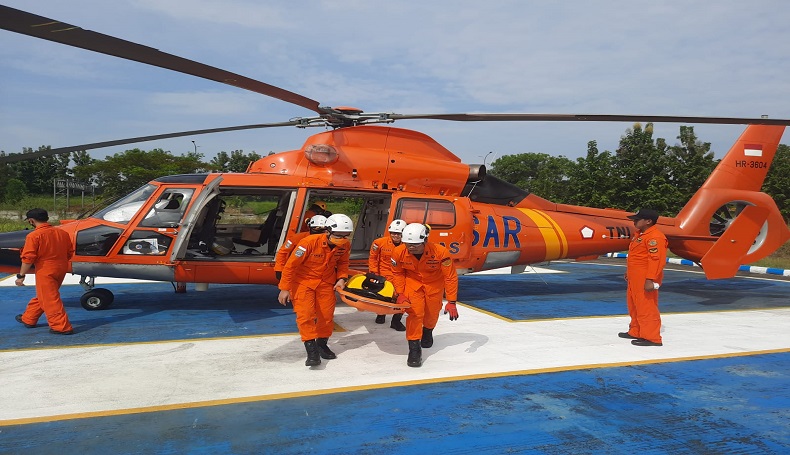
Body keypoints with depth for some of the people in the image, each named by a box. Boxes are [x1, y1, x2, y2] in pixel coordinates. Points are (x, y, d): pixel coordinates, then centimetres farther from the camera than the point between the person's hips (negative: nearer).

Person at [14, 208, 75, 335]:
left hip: (45, 272, -8)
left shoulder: (33, 236, -13)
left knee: (50, 300, -1)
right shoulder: (62, 233, 5)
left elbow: (28, 258, -15)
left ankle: (62, 327, -1)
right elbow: (70, 253, 10)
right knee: (42, 296, 22)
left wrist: (21, 275, -6)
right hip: (61, 270, 8)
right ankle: (28, 319, 37)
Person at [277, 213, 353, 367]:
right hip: (303, 280, -4)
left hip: (326, 282, 5)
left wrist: (342, 278, -9)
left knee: (327, 315, 6)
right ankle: (311, 349, -8)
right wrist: (284, 288, -18)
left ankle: (322, 343, 28)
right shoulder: (309, 242, -30)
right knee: (305, 314, -15)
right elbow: (291, 264, -22)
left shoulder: (345, 245, -13)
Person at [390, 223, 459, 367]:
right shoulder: (399, 252, -27)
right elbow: (397, 273, -6)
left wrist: (451, 302, -24)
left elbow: (451, 277, -25)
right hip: (412, 281, 0)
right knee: (415, 312, -15)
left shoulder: (440, 252, -36)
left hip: (434, 283, 0)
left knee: (432, 314, 14)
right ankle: (414, 347, -4)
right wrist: (400, 293, -14)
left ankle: (427, 331, 48)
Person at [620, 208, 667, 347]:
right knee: (634, 306, 19)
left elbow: (656, 260, -24)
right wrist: (629, 272, 28)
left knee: (646, 307, -6)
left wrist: (650, 280, -28)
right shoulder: (640, 235, 16)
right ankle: (635, 332, 32)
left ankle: (651, 338, 0)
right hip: (635, 279, 11)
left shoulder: (655, 237, -18)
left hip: (645, 280, -11)